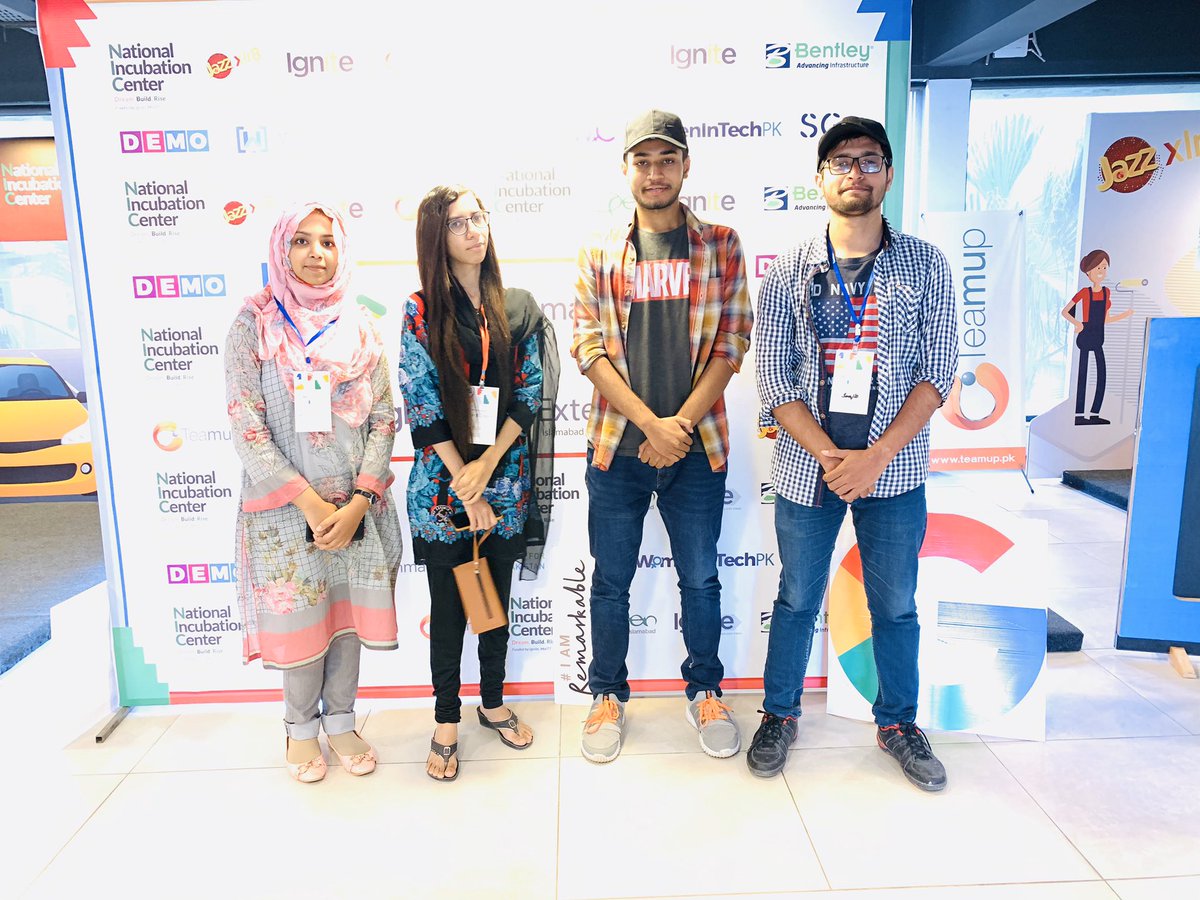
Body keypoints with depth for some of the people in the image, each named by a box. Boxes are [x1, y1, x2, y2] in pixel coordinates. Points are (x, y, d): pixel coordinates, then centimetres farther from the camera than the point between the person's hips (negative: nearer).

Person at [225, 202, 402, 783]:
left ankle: (340, 721, 31)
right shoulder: (254, 325, -4)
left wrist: (357, 504, -10)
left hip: (356, 504, 3)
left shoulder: (360, 328, 4)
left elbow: (384, 419, 1)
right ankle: (300, 727, 31)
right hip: (286, 506, -2)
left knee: (349, 610, 10)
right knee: (299, 615, 8)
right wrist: (311, 504, -15)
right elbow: (245, 427, -10)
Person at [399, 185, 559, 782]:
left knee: (496, 597, 15)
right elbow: (420, 403, -8)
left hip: (505, 480, 2)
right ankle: (446, 720, 27)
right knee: (448, 605, 9)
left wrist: (487, 464, -11)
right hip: (442, 482, -2)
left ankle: (493, 701, 35)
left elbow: (531, 394, 0)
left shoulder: (518, 308, 4)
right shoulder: (421, 311, -3)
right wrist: (462, 480, -12)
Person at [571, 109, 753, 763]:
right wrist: (652, 422, -13)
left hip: (697, 444, 0)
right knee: (611, 579, 10)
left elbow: (731, 343, -1)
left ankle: (705, 691, 32)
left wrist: (682, 422, -11)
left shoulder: (721, 246, 4)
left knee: (700, 577, 12)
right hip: (618, 445, 1)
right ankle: (608, 695, 29)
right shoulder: (599, 254, 5)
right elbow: (588, 349, -3)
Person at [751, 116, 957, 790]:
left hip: (894, 470, 1)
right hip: (808, 467, 0)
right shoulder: (789, 272, 0)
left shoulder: (925, 265, 1)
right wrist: (829, 455, -14)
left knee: (896, 604, 14)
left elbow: (939, 372, -4)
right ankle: (781, 714, 32)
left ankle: (898, 722, 35)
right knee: (797, 598, 12)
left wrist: (876, 456, -14)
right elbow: (774, 379, -4)